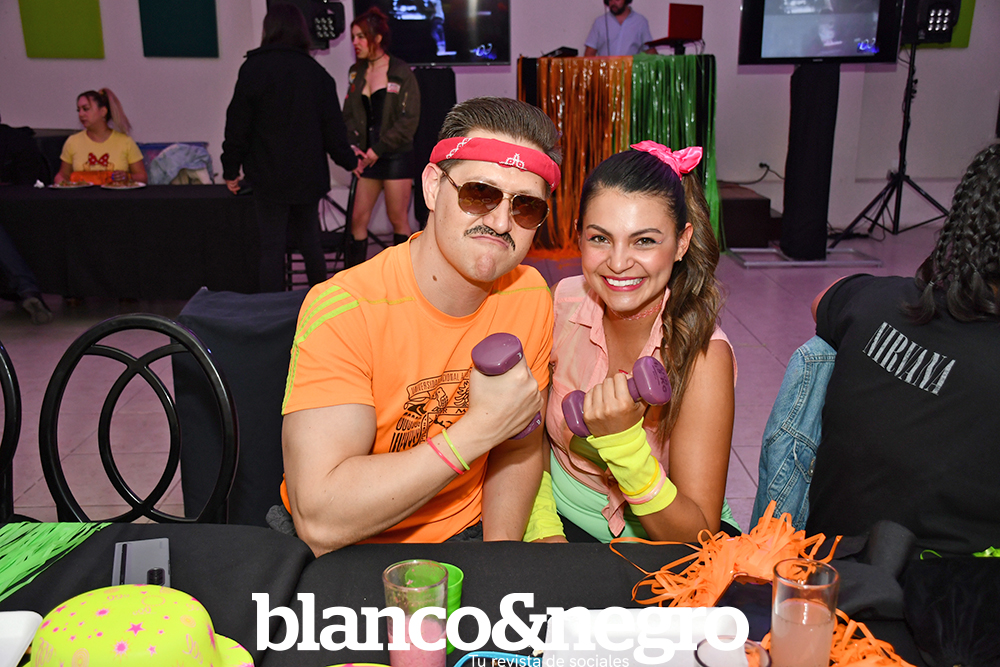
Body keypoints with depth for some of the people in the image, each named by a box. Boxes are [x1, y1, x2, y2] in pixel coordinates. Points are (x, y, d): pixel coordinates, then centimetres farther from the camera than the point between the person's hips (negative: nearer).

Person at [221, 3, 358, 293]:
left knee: (272, 247, 1)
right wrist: (349, 161, 19)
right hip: (309, 175, 3)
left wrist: (231, 170, 4)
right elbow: (333, 125, 4)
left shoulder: (253, 69, -7)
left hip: (270, 176, -3)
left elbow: (238, 125, -6)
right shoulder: (316, 72, 2)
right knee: (309, 240, 16)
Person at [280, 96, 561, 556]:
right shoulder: (345, 311, -22)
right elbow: (320, 522, -29)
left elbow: (520, 446, 7)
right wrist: (482, 427, -28)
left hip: (467, 536, 5)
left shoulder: (529, 297, -4)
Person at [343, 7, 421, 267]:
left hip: (396, 156, -5)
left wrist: (379, 149, -13)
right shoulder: (356, 73, 10)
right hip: (366, 157, 5)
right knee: (358, 219, 3)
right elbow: (349, 114, 11)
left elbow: (409, 119, -10)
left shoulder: (401, 73, -6)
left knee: (398, 219, 2)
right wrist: (353, 145, -6)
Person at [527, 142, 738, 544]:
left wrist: (622, 440, -35)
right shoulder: (562, 305, -11)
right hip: (564, 521, 3)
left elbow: (698, 538, -21)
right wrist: (541, 530, -13)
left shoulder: (703, 354, -22)